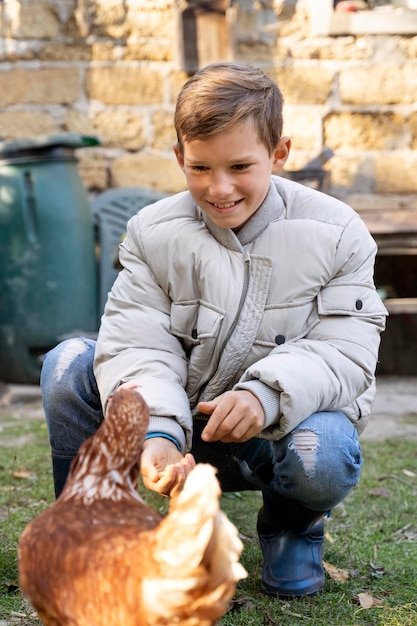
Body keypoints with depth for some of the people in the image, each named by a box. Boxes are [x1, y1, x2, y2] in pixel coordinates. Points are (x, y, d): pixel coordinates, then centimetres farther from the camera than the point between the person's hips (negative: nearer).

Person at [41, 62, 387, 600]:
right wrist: (154, 431, -37)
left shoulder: (335, 233, -10)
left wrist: (268, 393, -35)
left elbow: (348, 351, -15)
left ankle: (291, 523, 5)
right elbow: (138, 347, -17)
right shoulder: (153, 232, -7)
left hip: (289, 421, -1)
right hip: (184, 430, 2)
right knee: (67, 365, -18)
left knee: (322, 461, -36)